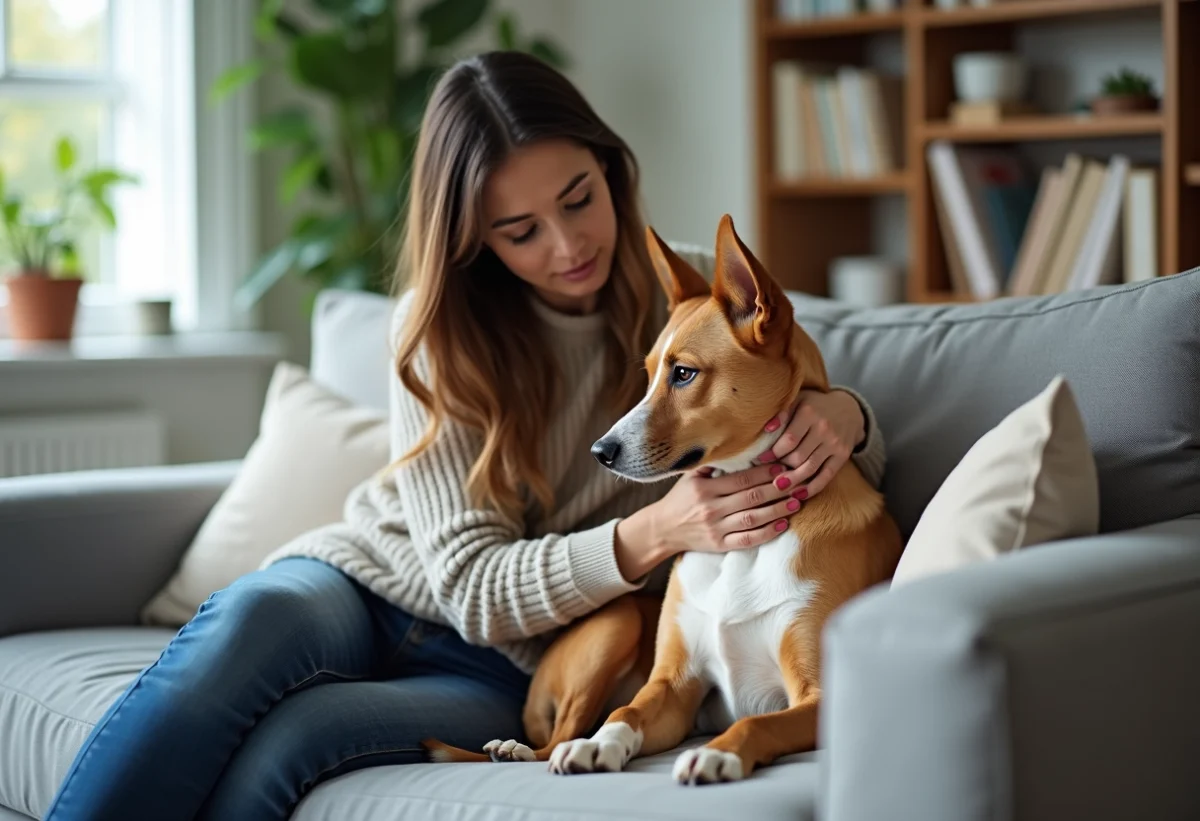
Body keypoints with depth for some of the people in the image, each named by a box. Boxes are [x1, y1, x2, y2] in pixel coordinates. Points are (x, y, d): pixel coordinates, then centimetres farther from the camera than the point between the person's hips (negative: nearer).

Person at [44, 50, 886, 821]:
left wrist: (841, 415, -19)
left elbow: (865, 470, 7)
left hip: (504, 664, -1)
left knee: (280, 741, -33)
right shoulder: (439, 328, -5)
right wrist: (653, 532, -31)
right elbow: (473, 583, -12)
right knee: (249, 620, -37)